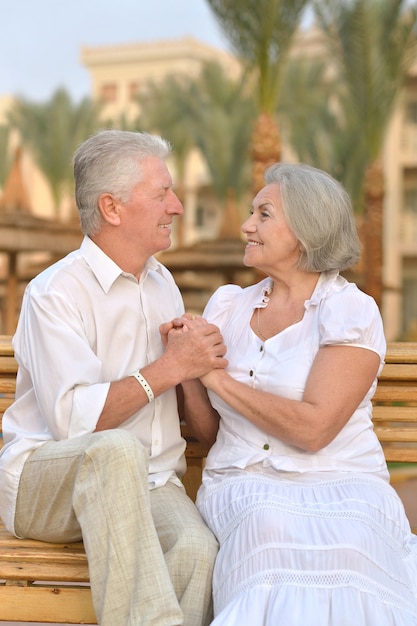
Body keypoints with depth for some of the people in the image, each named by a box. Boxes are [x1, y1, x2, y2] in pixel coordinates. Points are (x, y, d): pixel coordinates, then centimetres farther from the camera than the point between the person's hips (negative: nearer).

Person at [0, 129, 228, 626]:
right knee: (118, 450, -40)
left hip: (147, 483, 5)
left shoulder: (163, 283, 16)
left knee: (198, 549, -30)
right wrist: (168, 368, -20)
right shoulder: (55, 292, -10)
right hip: (44, 483, -5)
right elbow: (74, 418, -22)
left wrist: (202, 358, 3)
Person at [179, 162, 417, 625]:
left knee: (345, 540, -35)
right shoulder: (228, 305, 12)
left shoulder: (351, 312, -4)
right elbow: (208, 431, 15)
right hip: (244, 485, 3)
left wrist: (218, 378, -12)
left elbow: (312, 429, -16)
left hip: (340, 486, -3)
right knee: (269, 524, -32)